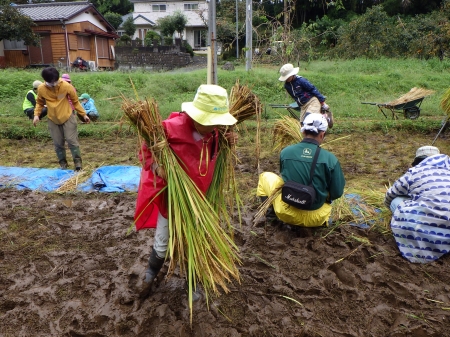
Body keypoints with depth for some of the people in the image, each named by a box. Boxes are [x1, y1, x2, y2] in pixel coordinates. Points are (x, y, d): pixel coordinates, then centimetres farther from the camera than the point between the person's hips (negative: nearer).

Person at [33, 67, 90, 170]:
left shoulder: (67, 86, -16)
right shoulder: (41, 89, -11)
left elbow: (75, 101, -3)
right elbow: (39, 103, 7)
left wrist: (83, 114, -3)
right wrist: (36, 114, -7)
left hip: (68, 117, -2)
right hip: (53, 120, 2)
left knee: (72, 140, -5)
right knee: (58, 143, 7)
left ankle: (78, 161, 7)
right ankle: (63, 163, 22)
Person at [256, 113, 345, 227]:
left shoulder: (285, 151, -10)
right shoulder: (330, 158, -14)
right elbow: (337, 193, -6)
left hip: (286, 214, 0)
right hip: (315, 220, 1)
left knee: (265, 176, 20)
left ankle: (270, 210, 8)